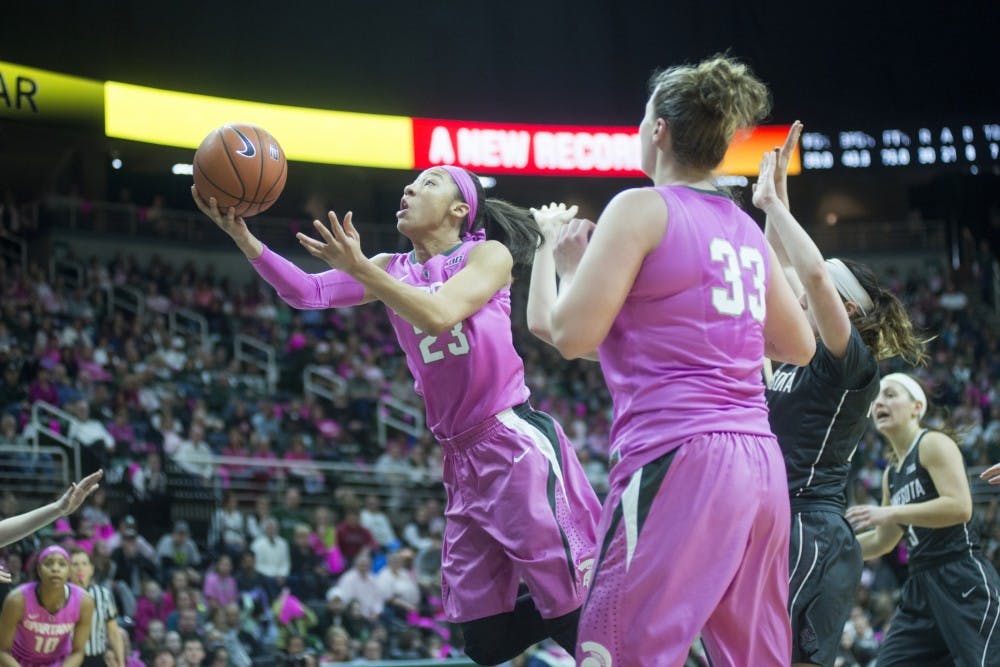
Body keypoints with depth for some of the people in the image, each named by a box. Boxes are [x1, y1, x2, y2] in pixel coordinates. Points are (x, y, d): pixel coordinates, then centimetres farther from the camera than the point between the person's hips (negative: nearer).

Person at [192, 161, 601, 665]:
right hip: (461, 456, 7)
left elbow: (439, 315, -21)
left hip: (514, 443, -7)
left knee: (572, 613, -11)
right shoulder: (393, 270, 12)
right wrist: (243, 237, -15)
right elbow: (308, 292, -2)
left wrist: (360, 269, -26)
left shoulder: (488, 254, -3)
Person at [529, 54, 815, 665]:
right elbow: (799, 347, 27)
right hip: (762, 463, 8)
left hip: (679, 458, -8)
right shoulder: (746, 229, 17)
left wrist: (562, 257, 11)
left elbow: (570, 334, -7)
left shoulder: (642, 209, -3)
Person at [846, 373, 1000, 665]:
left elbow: (960, 507, -20)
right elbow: (882, 541, 30)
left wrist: (890, 513, -20)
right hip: (920, 585, 9)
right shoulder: (892, 472, 20)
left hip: (964, 581, -9)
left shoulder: (934, 444, -5)